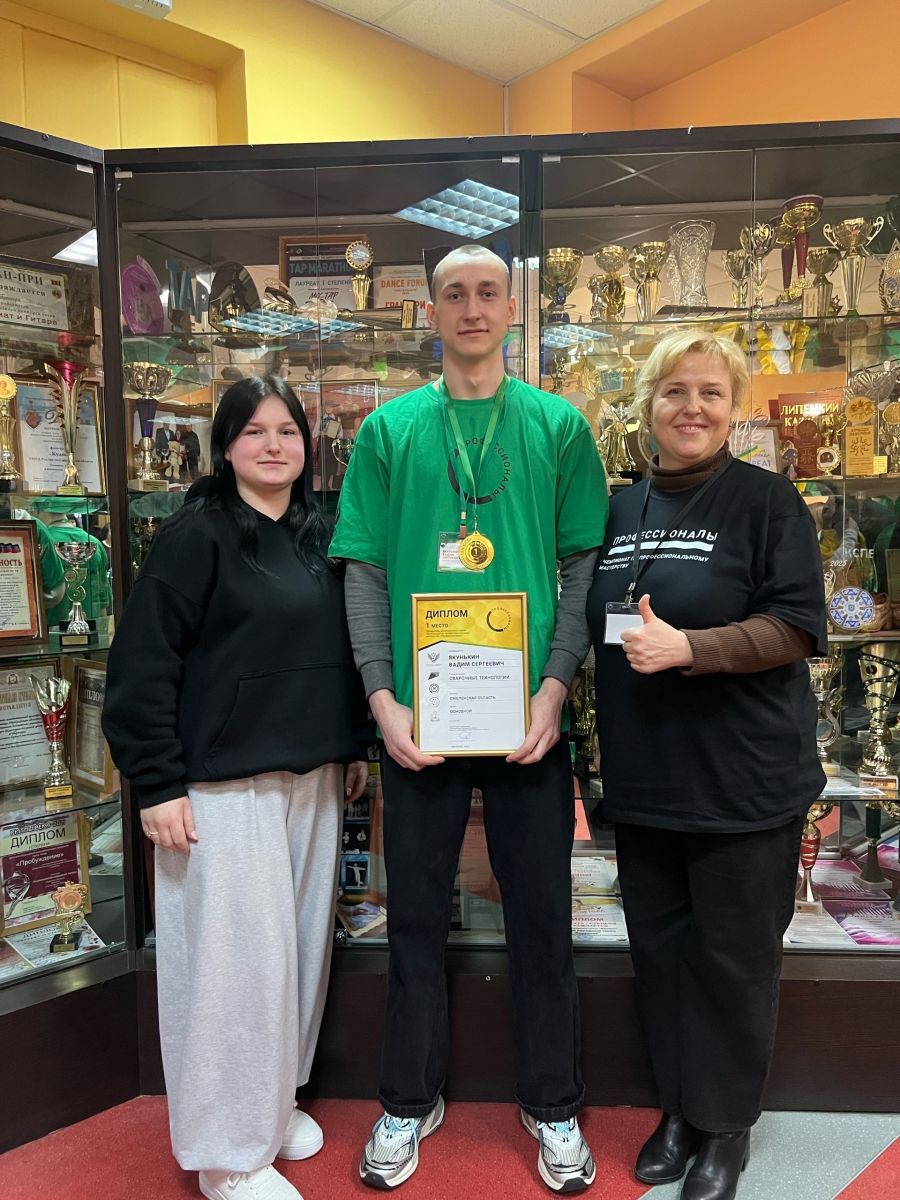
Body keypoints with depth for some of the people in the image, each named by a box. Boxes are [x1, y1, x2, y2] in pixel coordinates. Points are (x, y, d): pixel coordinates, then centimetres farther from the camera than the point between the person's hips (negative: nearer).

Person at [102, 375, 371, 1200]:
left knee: (300, 945, 16)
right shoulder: (195, 535, -9)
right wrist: (157, 784, -14)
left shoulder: (323, 534, 9)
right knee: (235, 957, 3)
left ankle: (276, 1100, 39)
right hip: (224, 785, -6)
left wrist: (355, 745, 15)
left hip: (314, 778, 6)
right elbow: (142, 667, -12)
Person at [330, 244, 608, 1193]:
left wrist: (554, 687, -11)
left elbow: (587, 565, 1)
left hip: (530, 713, 0)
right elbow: (365, 572, 2)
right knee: (417, 911, 14)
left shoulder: (559, 426, 4)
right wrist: (383, 698, -8)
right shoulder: (388, 429, 5)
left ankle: (552, 1104, 35)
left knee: (541, 910, 12)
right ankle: (410, 1100, 36)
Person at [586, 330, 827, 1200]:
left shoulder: (767, 500, -6)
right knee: (660, 948, 15)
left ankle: (726, 1125, 32)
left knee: (733, 958, 9)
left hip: (742, 783, -4)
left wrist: (688, 648, -25)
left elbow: (798, 628, -12)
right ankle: (679, 1106, 36)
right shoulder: (621, 509, 9)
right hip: (644, 780, 5)